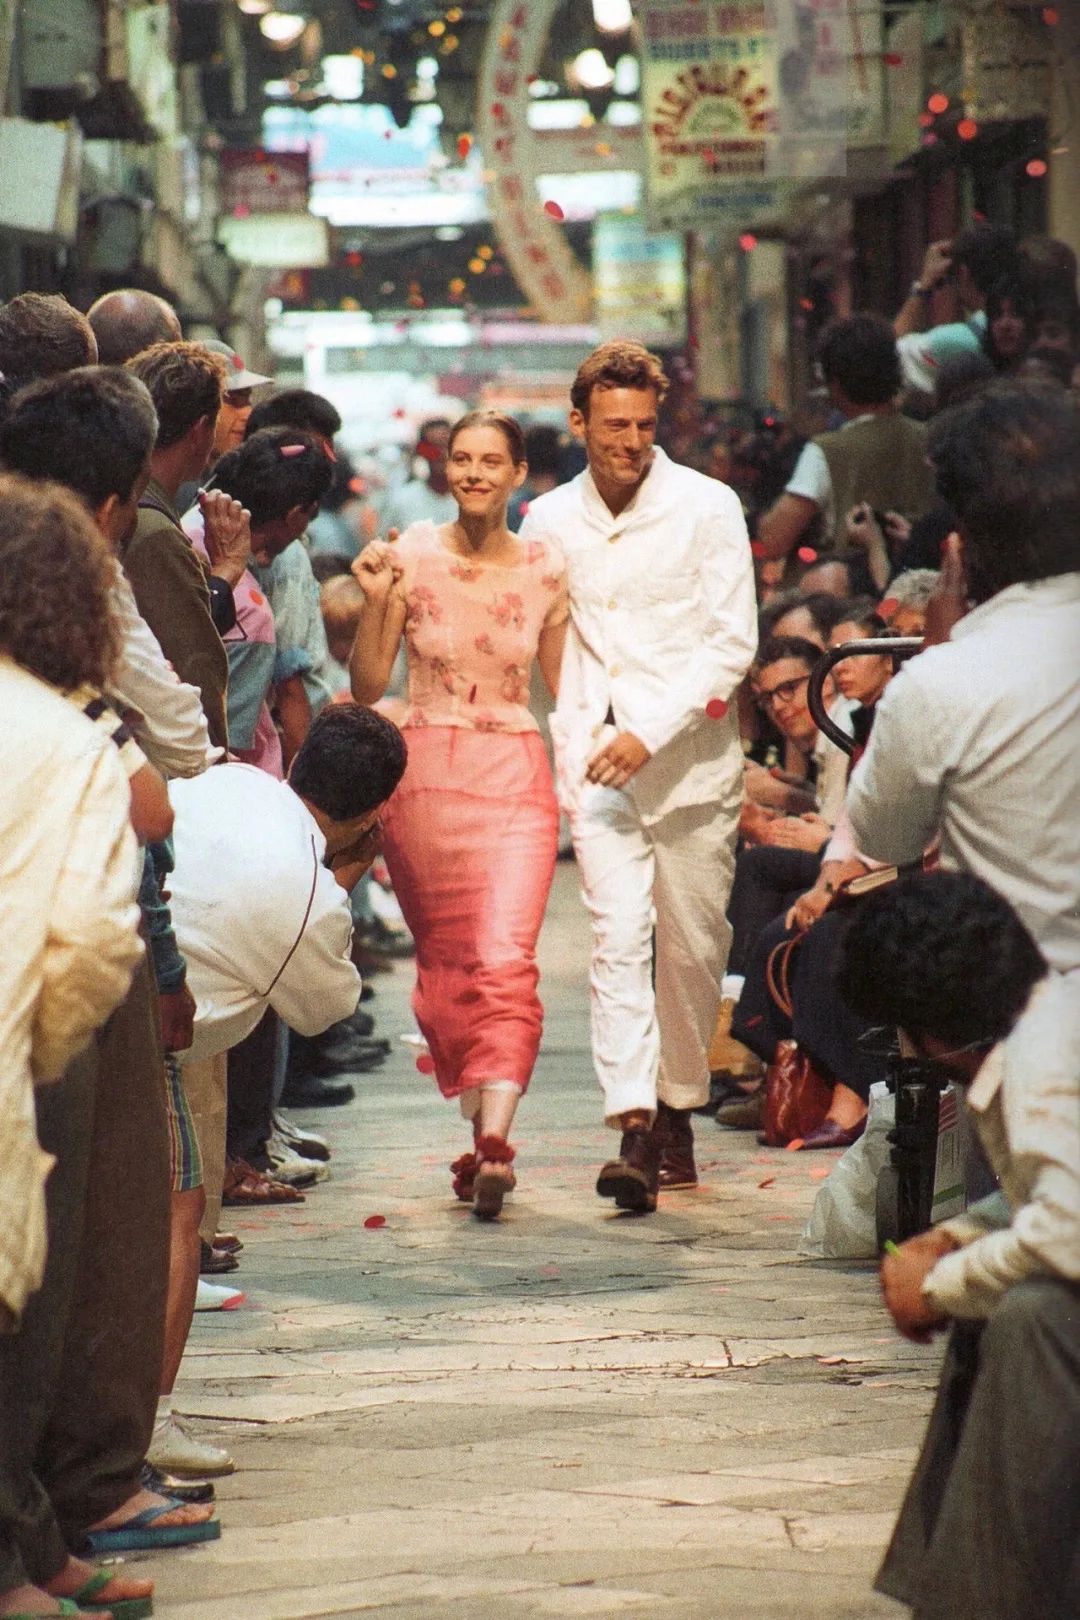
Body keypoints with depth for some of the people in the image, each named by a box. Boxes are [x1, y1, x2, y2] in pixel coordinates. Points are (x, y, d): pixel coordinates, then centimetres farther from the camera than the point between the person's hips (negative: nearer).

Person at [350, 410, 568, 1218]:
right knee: (446, 960, 7)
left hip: (515, 776, -1)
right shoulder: (412, 557, 0)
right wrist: (376, 601, -12)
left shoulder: (546, 567, 2)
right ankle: (482, 1131, 19)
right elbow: (368, 686, 0)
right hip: (424, 774, 1)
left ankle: (494, 1141, -23)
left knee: (507, 958, -15)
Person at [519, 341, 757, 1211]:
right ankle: (633, 1130, -19)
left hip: (691, 754, -1)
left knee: (693, 945, 5)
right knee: (619, 936, -12)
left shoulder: (708, 508, -2)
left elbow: (733, 643, -6)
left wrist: (651, 732, -14)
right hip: (596, 758, 1)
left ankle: (679, 1111, 23)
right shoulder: (549, 521, 6)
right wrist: (570, 740, 3)